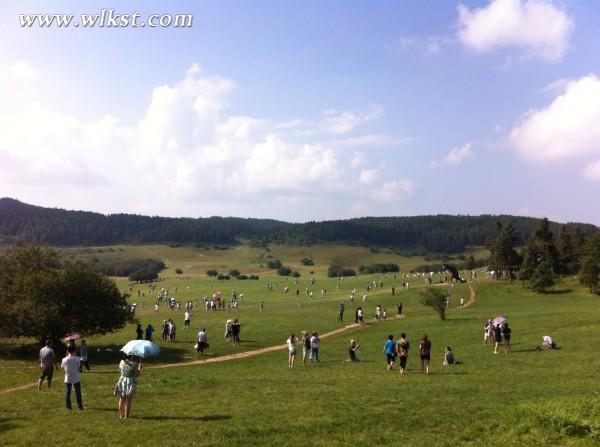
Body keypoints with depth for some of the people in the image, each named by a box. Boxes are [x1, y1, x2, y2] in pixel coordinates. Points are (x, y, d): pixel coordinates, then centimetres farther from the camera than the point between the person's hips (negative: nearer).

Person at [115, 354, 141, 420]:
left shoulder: (121, 362, -3)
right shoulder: (134, 364, -18)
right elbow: (137, 374, -13)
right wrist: (140, 368, 2)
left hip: (122, 382, 5)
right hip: (131, 383, -5)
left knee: (122, 399, 18)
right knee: (128, 400, 3)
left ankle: (121, 415, 27)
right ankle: (126, 416, 6)